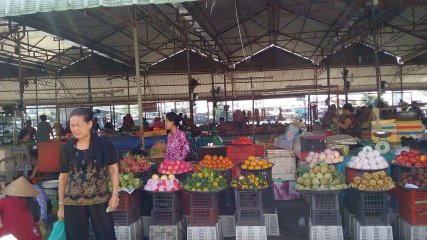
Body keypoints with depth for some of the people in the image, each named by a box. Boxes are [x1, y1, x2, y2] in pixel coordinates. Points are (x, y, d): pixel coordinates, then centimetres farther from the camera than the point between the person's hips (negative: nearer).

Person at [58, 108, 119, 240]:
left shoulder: (104, 143, -5)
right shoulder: (67, 148, 0)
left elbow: (113, 168, 1)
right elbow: (63, 176, 7)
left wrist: (115, 194, -6)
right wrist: (61, 204, 9)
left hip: (100, 200, -1)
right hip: (73, 202, 2)